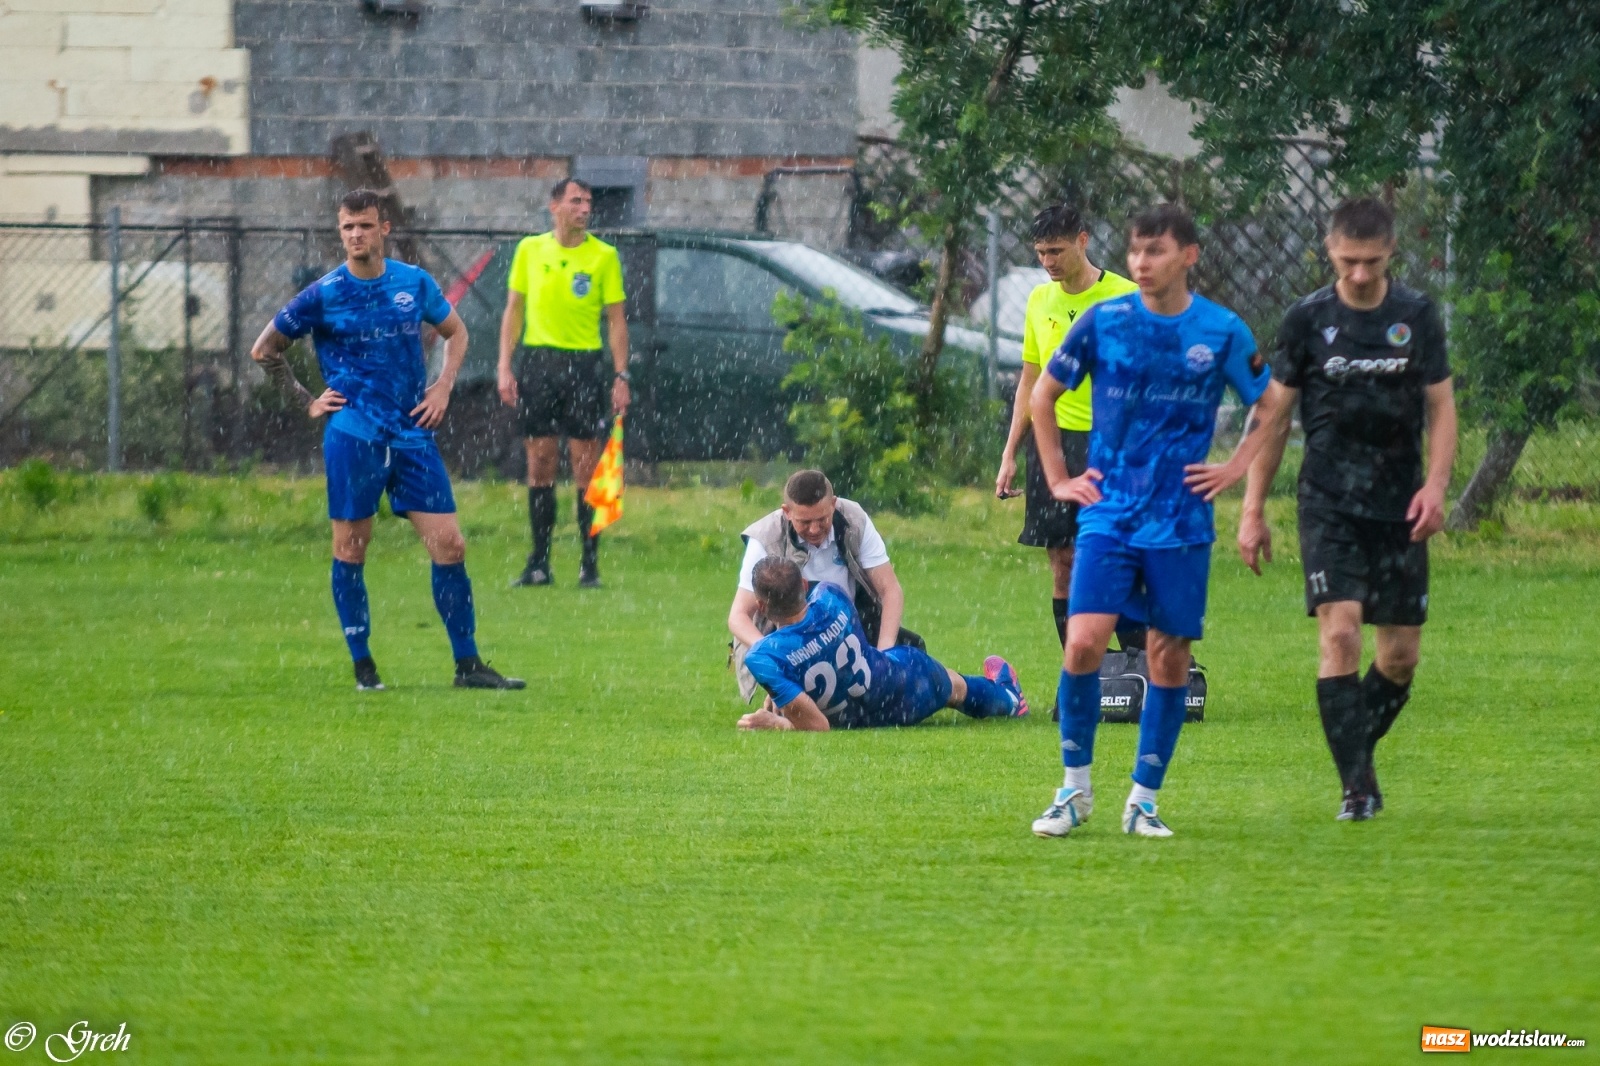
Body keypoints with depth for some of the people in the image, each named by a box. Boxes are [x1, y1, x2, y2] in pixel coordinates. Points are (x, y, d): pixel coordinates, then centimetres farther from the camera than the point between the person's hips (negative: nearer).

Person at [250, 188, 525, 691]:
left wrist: (443, 386, 8)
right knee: (350, 549, -1)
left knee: (448, 544, -3)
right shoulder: (323, 296, -1)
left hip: (412, 435, 2)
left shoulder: (415, 283, 7)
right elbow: (264, 350, 9)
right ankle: (362, 665, 10)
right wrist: (306, 402, 3)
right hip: (353, 437, -2)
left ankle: (467, 664, 2)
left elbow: (455, 332, 23)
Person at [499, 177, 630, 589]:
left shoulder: (604, 256, 2)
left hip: (585, 365, -2)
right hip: (538, 362, 2)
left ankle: (590, 564, 2)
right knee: (540, 465, 3)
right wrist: (505, 367, 2)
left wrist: (621, 377, -5)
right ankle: (539, 563, 8)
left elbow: (617, 320, 3)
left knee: (587, 469, -3)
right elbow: (513, 311, 11)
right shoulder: (530, 250, 7)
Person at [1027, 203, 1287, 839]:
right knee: (1084, 642, -14)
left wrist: (1235, 470, 4)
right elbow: (1043, 396, 13)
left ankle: (1144, 799, 14)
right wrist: (1057, 478, 8)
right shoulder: (1103, 322, 0)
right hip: (1108, 513, 0)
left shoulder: (1223, 333, 0)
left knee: (1170, 658, 2)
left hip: (1181, 522, 0)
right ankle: (1076, 788, 2)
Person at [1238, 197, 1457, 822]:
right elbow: (1275, 417, 5)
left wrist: (1435, 485, -9)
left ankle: (1358, 752, 28)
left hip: (1400, 510, 2)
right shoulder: (1307, 320, -1)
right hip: (1329, 506, -2)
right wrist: (1252, 510, 3)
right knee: (1340, 634, -16)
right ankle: (1358, 787, -14)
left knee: (1401, 654, 4)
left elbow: (1440, 407, 7)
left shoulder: (1417, 317, 2)